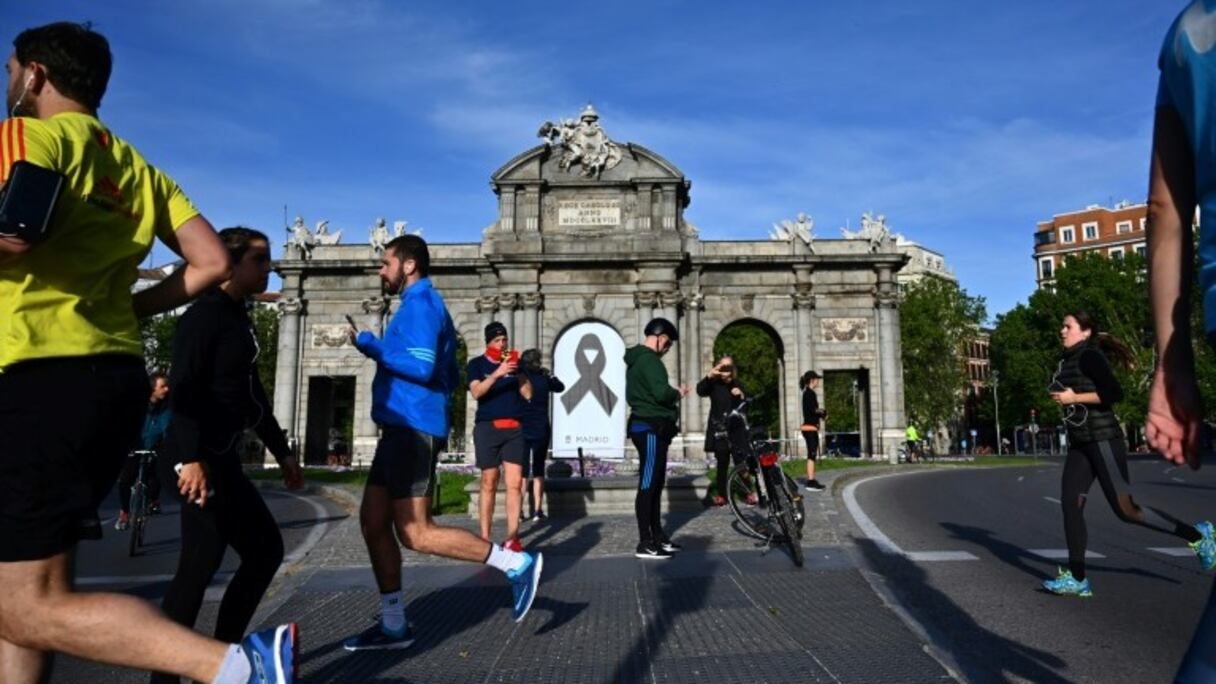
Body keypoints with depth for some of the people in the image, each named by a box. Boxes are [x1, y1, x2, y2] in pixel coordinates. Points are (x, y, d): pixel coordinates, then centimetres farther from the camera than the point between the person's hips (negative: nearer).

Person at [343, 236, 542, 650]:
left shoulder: (420, 303, -9)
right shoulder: (425, 305, 21)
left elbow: (422, 367, -23)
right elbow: (451, 377, 23)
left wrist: (370, 345, -12)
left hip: (412, 429, -10)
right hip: (402, 428, 10)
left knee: (415, 533, -9)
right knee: (373, 521, 10)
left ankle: (516, 564, -3)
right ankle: (394, 626, 16)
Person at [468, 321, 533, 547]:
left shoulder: (514, 362, 15)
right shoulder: (477, 363, 6)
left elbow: (528, 394, 8)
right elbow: (476, 392, -11)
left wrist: (518, 371, -6)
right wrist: (497, 373, -23)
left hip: (514, 428, 3)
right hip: (487, 427, -3)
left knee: (515, 483, -5)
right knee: (489, 483, -1)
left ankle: (512, 537, -4)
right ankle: (485, 538, 4)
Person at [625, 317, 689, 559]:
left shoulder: (637, 359, 19)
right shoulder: (648, 359, -15)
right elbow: (660, 392, -26)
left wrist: (673, 394, 11)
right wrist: (678, 393, -6)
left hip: (650, 427, 11)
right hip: (651, 428, -11)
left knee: (655, 484, 13)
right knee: (648, 485, -8)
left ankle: (657, 536, 20)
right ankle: (645, 544, -4)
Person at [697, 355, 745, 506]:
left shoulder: (737, 385, 13)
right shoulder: (714, 384, 2)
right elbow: (700, 390, -19)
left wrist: (742, 396, -8)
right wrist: (710, 375, -34)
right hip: (719, 430, -2)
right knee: (722, 463, -1)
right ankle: (721, 494, 6)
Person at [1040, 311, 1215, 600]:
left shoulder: (1089, 356, -10)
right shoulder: (1069, 361, 16)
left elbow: (1115, 394, -20)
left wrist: (1074, 398, -18)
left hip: (1103, 440, -8)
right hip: (1079, 445, 8)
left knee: (1125, 508, -5)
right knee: (1070, 504, -2)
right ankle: (1077, 578, 0)